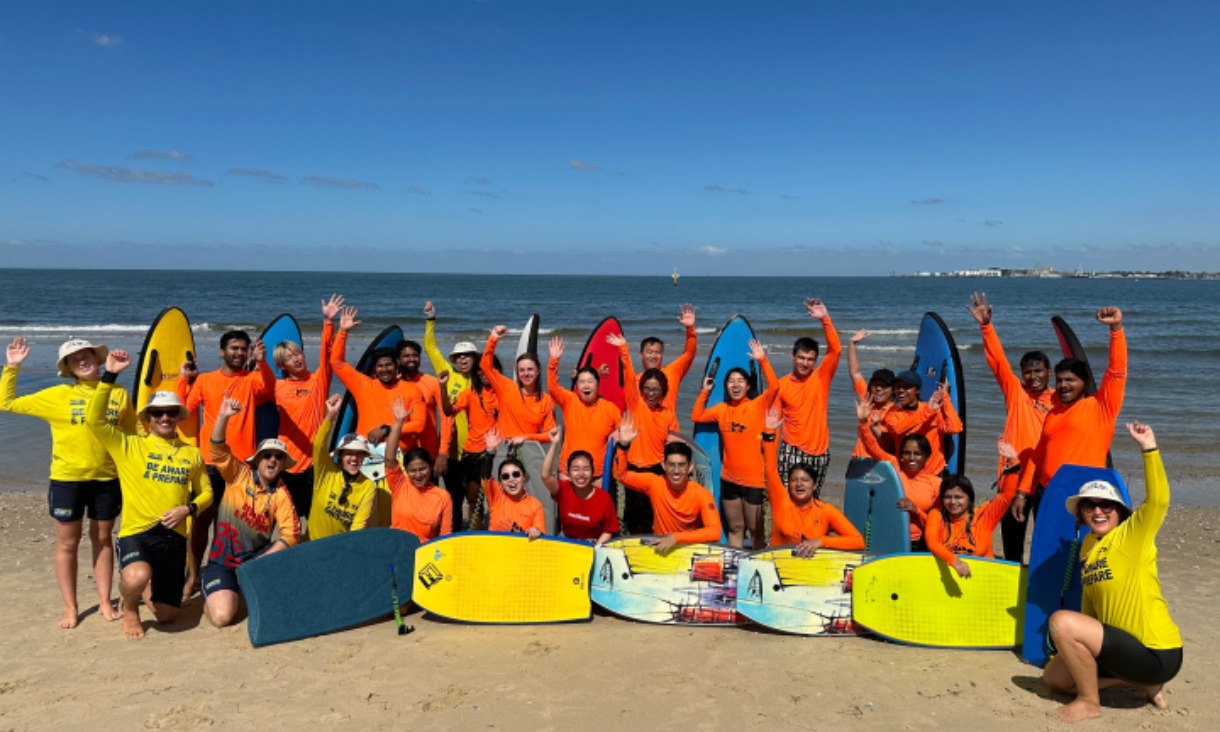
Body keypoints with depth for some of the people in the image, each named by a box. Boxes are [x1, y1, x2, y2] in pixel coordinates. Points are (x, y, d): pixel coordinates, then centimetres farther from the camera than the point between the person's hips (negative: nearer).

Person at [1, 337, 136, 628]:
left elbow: (132, 436, 11)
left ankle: (105, 603, 22)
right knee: (67, 543, 7)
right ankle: (70, 608, 19)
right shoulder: (57, 396, -3)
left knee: (103, 540, 12)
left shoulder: (119, 394, 3)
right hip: (67, 480, -1)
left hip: (107, 479, 1)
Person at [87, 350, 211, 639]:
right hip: (136, 532, -3)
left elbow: (206, 492, 15)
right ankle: (130, 608, 1)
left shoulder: (192, 453, 10)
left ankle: (147, 586, 42)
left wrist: (189, 509, -7)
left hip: (174, 535, 3)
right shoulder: (129, 446, 0)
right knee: (137, 577, -37)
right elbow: (94, 419, -12)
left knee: (167, 615, 6)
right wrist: (110, 376, -17)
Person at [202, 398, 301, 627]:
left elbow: (291, 534, -13)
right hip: (224, 560, -2)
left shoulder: (281, 494, -4)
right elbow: (218, 451, -19)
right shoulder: (239, 475, -4)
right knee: (222, 616, -22)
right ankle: (211, 591, 15)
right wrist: (223, 417, -34)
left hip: (256, 556, 2)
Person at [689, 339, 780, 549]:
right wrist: (705, 392, 6)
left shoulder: (758, 405, -8)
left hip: (754, 479, -4)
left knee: (756, 529, 5)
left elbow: (775, 387, -23)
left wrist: (762, 360, -27)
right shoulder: (722, 409, 6)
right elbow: (696, 416, 11)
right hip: (729, 478, 4)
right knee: (735, 528, 15)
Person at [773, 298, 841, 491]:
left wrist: (825, 319, -24)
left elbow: (835, 350, -15)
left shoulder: (821, 377, 0)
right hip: (791, 451, -1)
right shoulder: (781, 385, 0)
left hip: (820, 451, 1)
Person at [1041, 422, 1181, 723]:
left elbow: (1158, 501, -30)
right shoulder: (1088, 547, 9)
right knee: (1055, 677, 12)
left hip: (1155, 655, -9)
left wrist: (1149, 448, -35)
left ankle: (1089, 703, -4)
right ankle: (1143, 683, 17)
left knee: (1062, 620, -23)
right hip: (1124, 646, 9)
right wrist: (1077, 645, 11)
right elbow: (1090, 601, 15)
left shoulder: (1131, 536, -12)